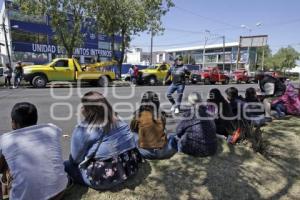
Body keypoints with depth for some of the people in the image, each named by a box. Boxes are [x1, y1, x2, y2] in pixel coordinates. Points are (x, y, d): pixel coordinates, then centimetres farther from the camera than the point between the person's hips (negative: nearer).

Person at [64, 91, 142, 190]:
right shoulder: (120, 122, -2)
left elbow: (75, 159, -6)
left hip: (104, 178, -6)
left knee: (66, 166, 9)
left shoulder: (82, 130, -16)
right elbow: (132, 144, 10)